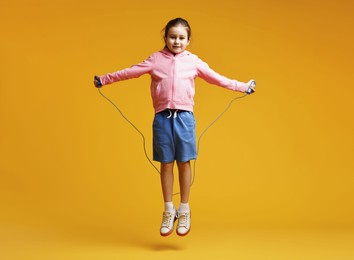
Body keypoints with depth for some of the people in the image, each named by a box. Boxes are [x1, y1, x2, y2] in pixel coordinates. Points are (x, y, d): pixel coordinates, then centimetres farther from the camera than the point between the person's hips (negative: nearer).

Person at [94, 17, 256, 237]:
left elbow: (216, 78, 10)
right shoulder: (156, 59, 6)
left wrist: (242, 86, 8)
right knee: (166, 164, 7)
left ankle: (184, 210, 18)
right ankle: (169, 211, 18)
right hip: (162, 117, 1)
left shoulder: (193, 61, 7)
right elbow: (131, 72, 8)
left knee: (184, 163, 5)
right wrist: (105, 79, 9)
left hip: (184, 117, 0)